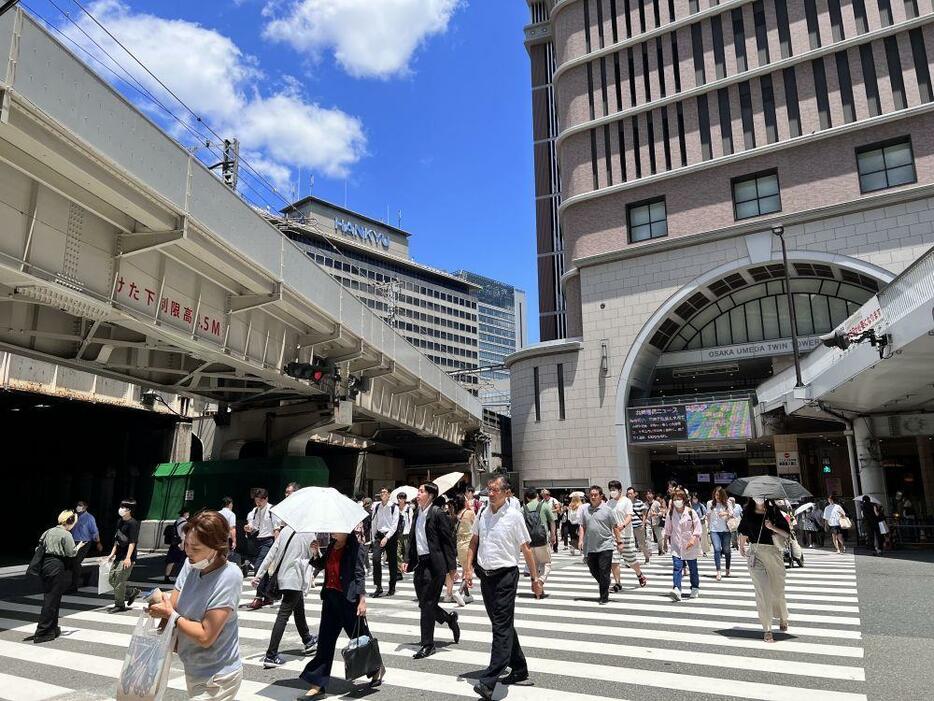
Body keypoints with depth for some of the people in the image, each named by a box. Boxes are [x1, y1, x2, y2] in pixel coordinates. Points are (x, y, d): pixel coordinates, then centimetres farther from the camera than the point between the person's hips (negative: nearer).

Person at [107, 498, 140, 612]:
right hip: (119, 556, 9)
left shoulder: (133, 523, -15)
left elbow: (132, 542, -20)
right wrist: (112, 553, 18)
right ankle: (132, 592, 25)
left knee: (119, 580, -5)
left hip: (127, 558, -9)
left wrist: (128, 557, -24)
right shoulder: (120, 522, 11)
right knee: (111, 579, 12)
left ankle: (119, 605, 10)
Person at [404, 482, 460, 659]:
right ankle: (450, 619, 38)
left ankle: (427, 645, 12)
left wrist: (452, 567, -11)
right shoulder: (417, 513, 10)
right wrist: (408, 560, 8)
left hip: (434, 563, -7)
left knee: (427, 604, -2)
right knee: (424, 603, 13)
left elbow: (448, 540, -10)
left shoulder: (438, 514, -11)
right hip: (420, 563, 7)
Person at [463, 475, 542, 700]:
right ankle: (519, 671, 33)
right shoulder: (482, 514, 4)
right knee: (503, 624, 17)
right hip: (486, 575, 6)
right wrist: (469, 568, 5)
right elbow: (473, 543, 14)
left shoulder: (514, 516, -10)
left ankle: (489, 681, -8)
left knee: (502, 627, -8)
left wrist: (535, 578, -4)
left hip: (506, 575, -6)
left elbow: (526, 548, -6)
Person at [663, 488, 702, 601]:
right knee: (677, 567, -12)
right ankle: (676, 589, -20)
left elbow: (698, 527, -7)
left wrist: (694, 538, -19)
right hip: (676, 546, 1)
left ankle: (695, 588, 30)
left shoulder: (691, 512, -8)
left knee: (693, 568, 12)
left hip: (690, 545, -1)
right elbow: (668, 528, 11)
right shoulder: (670, 513, 0)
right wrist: (667, 538, 14)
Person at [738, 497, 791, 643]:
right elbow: (743, 532, 20)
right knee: (762, 591, -4)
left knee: (777, 589, 11)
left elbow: (787, 533, -4)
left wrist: (773, 527, -19)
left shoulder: (773, 511, -2)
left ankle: (783, 617, 42)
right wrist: (741, 547, 20)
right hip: (755, 554, 1)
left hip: (773, 552, -1)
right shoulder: (748, 512, 4)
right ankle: (767, 630, 2)